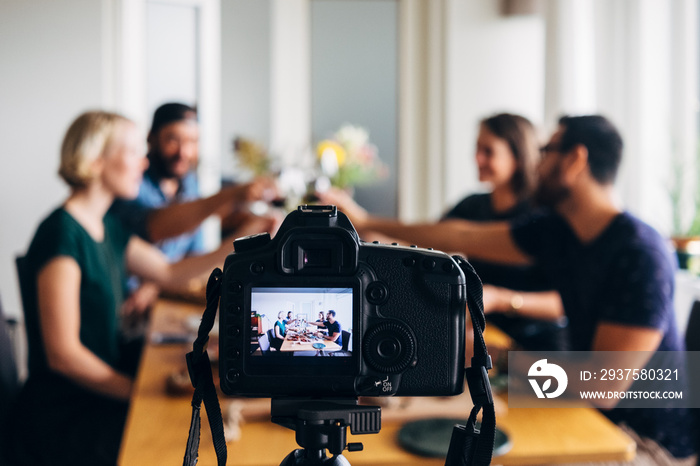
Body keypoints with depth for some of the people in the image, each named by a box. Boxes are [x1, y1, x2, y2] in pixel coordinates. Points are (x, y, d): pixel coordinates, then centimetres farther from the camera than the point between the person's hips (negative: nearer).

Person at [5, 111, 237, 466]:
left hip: (103, 392, 9)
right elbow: (62, 354, -20)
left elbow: (170, 273, 18)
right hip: (63, 420, -8)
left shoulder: (107, 228, 10)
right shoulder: (61, 234, -18)